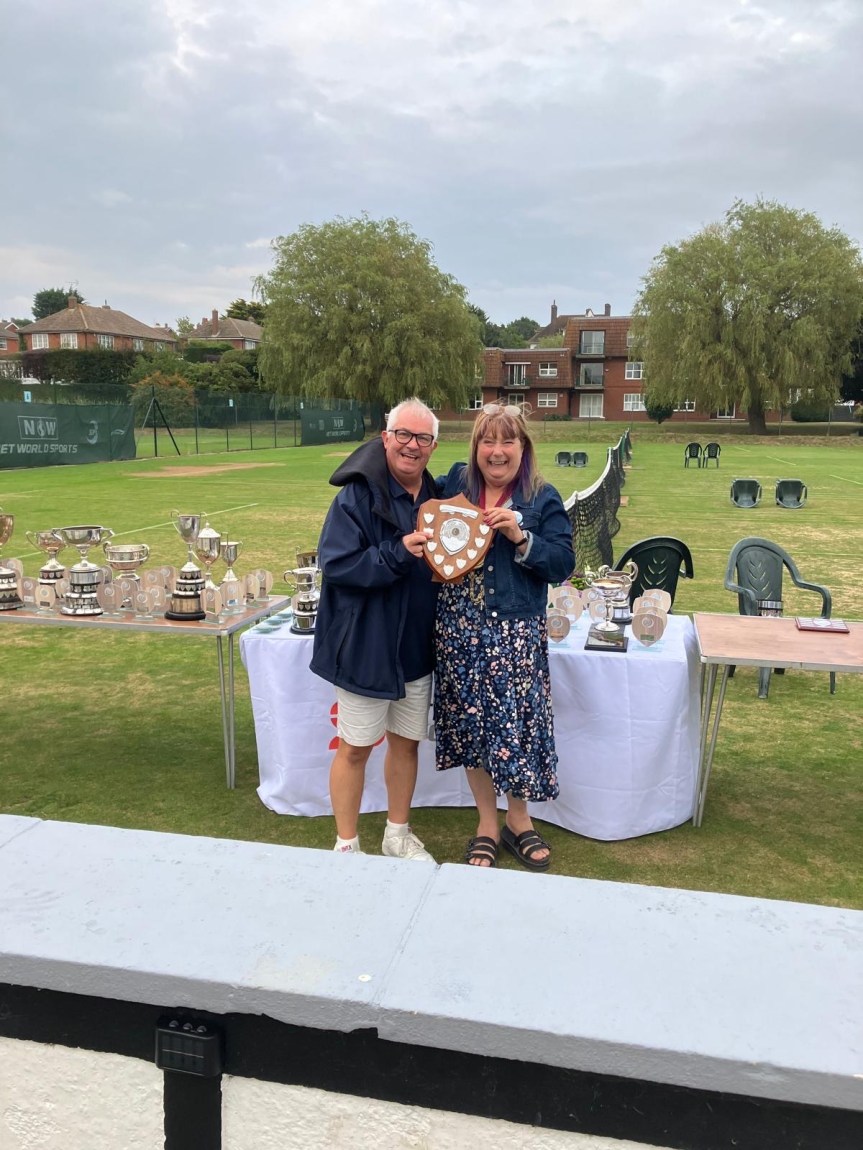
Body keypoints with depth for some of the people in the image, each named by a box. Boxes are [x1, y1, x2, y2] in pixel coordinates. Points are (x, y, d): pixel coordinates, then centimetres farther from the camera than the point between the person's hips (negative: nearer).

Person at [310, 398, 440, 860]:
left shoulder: (435, 496, 6)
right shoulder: (357, 495, -14)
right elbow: (335, 565, -21)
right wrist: (398, 554, -30)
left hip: (416, 646, 6)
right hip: (366, 645, -6)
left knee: (407, 742, 17)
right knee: (355, 748, 7)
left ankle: (398, 835, 36)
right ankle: (346, 846, 25)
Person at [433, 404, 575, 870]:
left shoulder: (543, 499, 0)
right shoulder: (454, 484, 5)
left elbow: (563, 565, -6)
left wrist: (520, 537, -18)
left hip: (515, 633, -2)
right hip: (459, 629, 2)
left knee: (515, 724, 2)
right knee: (472, 726, 10)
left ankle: (518, 819, 28)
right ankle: (486, 826, 29)